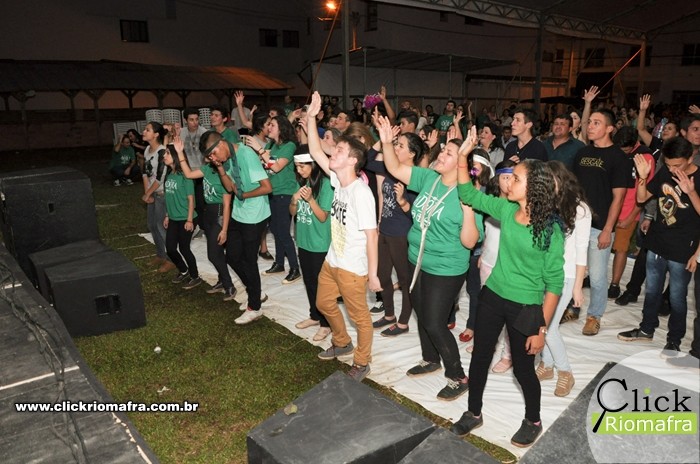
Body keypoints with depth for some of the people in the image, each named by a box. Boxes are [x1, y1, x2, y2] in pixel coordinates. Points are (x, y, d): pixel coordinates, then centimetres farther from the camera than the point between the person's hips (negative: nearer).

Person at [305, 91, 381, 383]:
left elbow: (371, 234, -22)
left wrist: (372, 273, -19)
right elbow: (315, 152, 0)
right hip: (332, 261, 9)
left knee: (359, 316, 10)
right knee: (324, 303, 24)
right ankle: (342, 343, 48)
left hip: (353, 268, -9)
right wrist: (310, 118, -6)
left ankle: (361, 362, 31)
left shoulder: (361, 192, -24)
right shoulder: (337, 180, -2)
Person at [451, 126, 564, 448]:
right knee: (480, 356, 16)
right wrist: (463, 156, -9)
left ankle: (533, 421, 42)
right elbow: (468, 194, 4)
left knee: (523, 367, 13)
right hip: (492, 297, 5)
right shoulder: (506, 210, -6)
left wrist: (541, 328, -13)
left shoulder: (550, 229, -19)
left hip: (525, 308, -5)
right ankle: (474, 413, 39)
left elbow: (554, 283, -15)